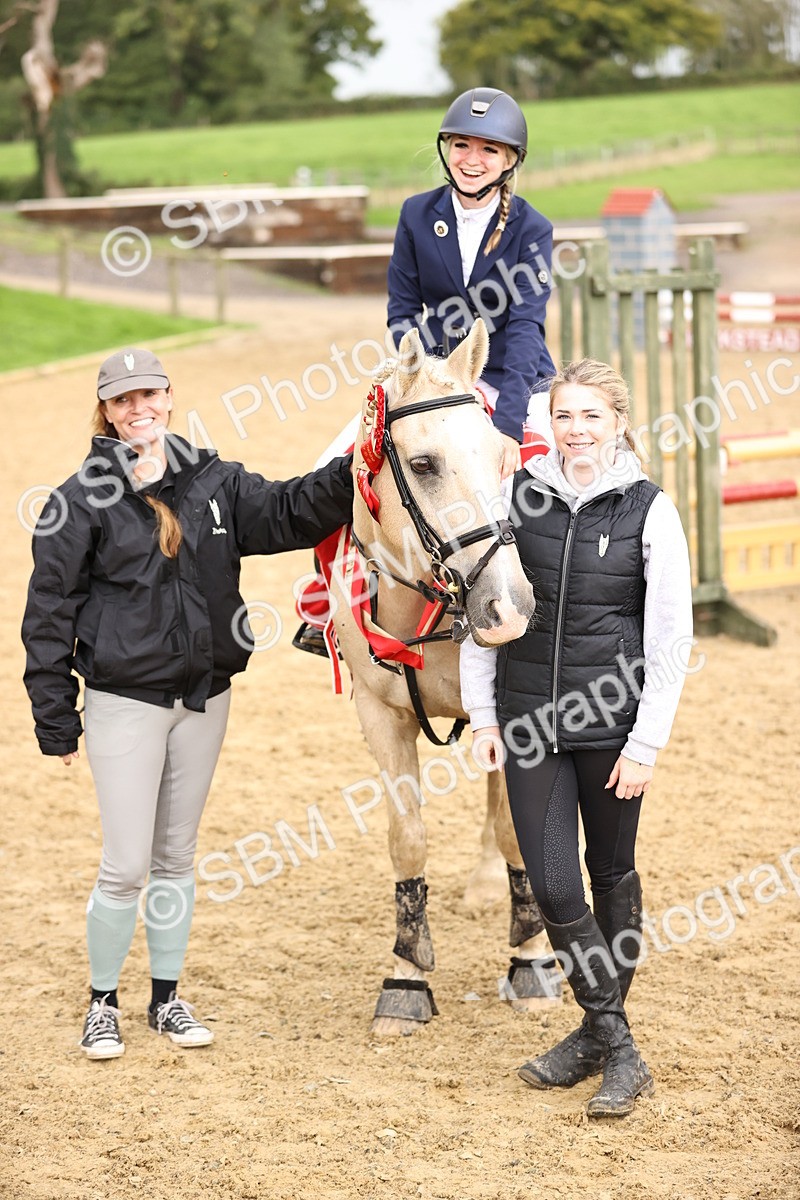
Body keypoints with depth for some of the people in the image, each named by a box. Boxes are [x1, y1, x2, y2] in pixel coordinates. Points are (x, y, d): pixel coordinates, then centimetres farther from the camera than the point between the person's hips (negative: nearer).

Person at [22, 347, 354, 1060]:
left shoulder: (215, 483, 3)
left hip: (204, 697, 4)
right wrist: (56, 718, -7)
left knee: (177, 857, 14)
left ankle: (167, 997, 27)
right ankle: (104, 1002, 16)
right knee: (126, 866, -3)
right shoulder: (84, 500, -7)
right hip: (125, 701, -4)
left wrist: (352, 476, -27)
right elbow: (50, 613, -5)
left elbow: (286, 514, -8)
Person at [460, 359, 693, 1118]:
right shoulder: (518, 498, 1)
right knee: (552, 885, -3)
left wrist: (646, 743, -9)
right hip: (529, 717, 2)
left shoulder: (649, 511, -6)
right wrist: (482, 713, 3)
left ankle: (602, 1026, 26)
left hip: (610, 721, -2)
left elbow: (671, 639, -5)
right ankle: (615, 1046, 7)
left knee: (611, 875, 12)